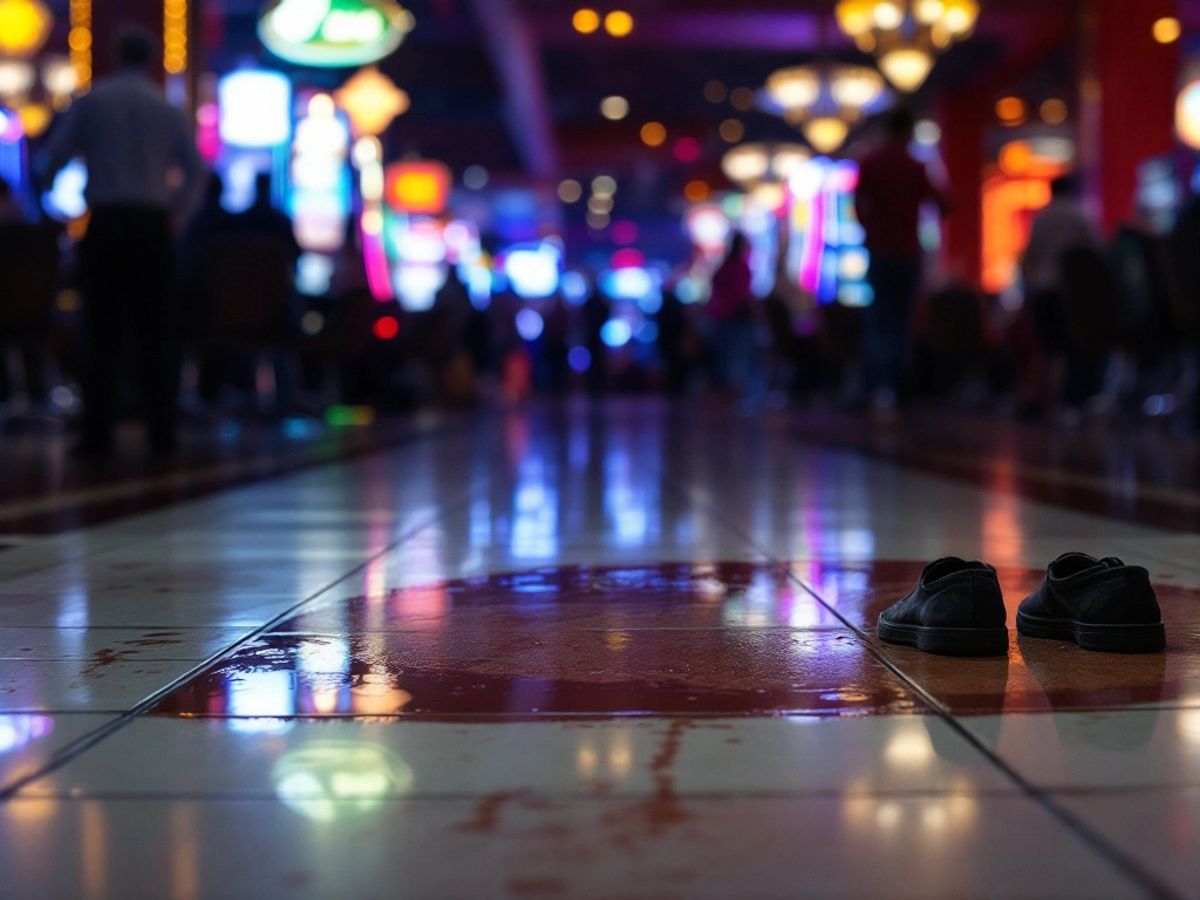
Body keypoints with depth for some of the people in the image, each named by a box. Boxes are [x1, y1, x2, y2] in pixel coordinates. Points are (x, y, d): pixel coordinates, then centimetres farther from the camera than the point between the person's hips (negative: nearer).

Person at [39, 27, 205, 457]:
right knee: (155, 333, 6)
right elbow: (195, 171, 7)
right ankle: (161, 433, 4)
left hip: (105, 223, -1)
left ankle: (97, 434, -2)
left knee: (102, 332, 2)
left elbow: (52, 160, 2)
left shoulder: (90, 102, 2)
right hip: (152, 224, 1)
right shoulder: (168, 110, 7)